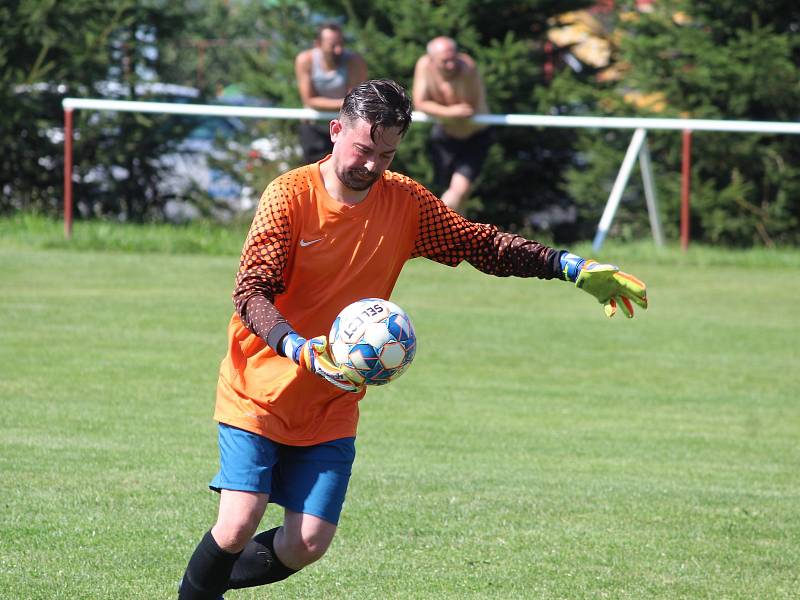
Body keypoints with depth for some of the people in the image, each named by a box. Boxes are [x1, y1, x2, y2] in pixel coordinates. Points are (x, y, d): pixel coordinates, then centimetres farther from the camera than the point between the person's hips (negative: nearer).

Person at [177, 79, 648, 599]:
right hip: (258, 395, -4)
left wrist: (574, 268, -1)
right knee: (238, 528, -15)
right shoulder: (292, 195, -13)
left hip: (331, 409, 4)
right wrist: (300, 350, -36)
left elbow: (483, 244, 9)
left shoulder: (405, 202, 0)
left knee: (306, 546, -5)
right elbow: (252, 293, -19)